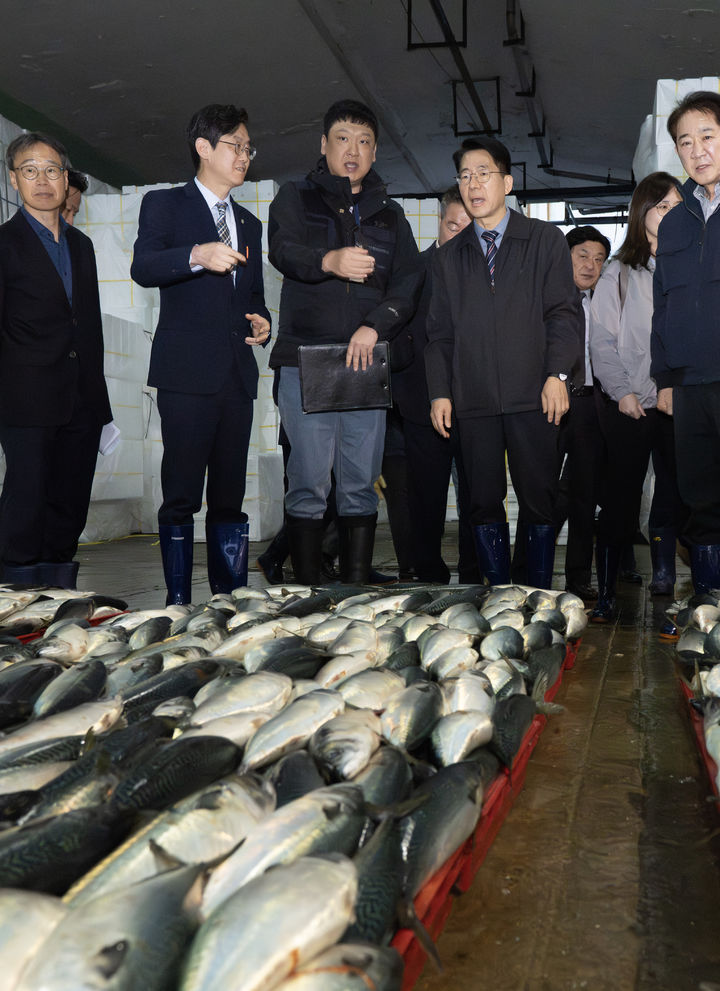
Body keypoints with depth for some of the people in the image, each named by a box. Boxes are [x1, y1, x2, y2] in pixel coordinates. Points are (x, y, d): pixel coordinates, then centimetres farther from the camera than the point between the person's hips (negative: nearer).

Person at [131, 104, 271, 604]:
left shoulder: (248, 223, 25)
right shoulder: (165, 204, 7)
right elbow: (143, 267, -11)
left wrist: (261, 322, 9)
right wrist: (197, 256, -28)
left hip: (237, 374, 6)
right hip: (187, 372, -5)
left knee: (230, 497, 6)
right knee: (181, 496, -7)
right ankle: (178, 601, 0)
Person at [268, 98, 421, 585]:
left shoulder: (389, 215, 19)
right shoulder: (296, 198, 12)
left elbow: (409, 284, 7)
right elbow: (283, 250, -9)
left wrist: (375, 325, -11)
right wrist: (328, 260, -30)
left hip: (366, 363, 3)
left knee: (361, 486, 2)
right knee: (309, 484, -6)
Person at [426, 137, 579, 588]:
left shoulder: (546, 239, 10)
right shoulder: (449, 256, 18)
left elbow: (564, 311, 2)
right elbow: (440, 331, 15)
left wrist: (558, 373, -10)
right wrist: (440, 391, 5)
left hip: (533, 397, -2)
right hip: (473, 400, 3)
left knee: (539, 500, -1)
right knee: (484, 503, 3)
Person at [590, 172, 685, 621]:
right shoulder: (619, 273, 9)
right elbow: (602, 341, 5)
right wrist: (621, 391, -6)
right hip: (630, 406, -1)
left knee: (674, 499, 0)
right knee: (621, 497, 1)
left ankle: (665, 586, 9)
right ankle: (607, 594, 7)